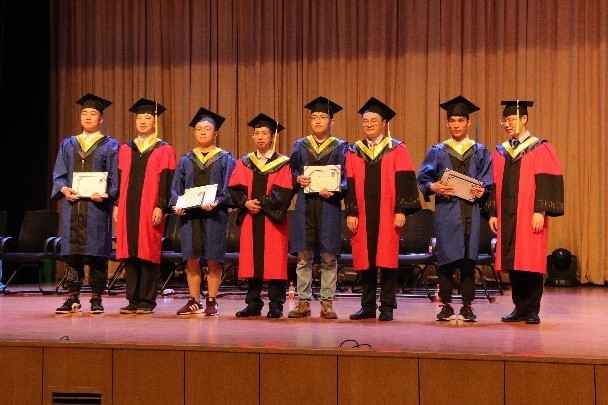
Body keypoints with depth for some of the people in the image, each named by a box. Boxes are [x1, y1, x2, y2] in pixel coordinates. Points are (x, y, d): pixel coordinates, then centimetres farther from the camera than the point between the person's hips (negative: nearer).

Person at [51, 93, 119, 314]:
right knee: (71, 251, 2)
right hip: (72, 205, 3)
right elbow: (58, 174, 11)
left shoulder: (110, 145, 8)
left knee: (96, 252, -3)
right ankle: (73, 297, 7)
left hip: (97, 206, -3)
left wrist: (105, 194, -17)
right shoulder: (68, 144, 16)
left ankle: (96, 298, 3)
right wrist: (64, 189, -9)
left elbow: (115, 176, 0)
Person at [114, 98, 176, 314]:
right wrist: (117, 205, 5)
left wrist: (161, 207, -14)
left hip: (150, 210, -4)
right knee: (130, 254, 4)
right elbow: (119, 179, 14)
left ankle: (147, 301, 3)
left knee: (148, 254, -3)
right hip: (128, 208, 4)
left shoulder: (164, 150, 3)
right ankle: (133, 300, 10)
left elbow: (166, 181, -5)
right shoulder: (126, 149, 15)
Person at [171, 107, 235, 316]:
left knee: (213, 260, -2)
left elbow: (228, 187, -3)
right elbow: (176, 187, 11)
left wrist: (216, 202, -21)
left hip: (214, 214, -2)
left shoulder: (225, 159, 7)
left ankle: (211, 301, 6)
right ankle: (194, 302, 10)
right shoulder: (186, 160, 15)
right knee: (191, 259, 2)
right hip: (189, 214, 3)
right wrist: (177, 204, -9)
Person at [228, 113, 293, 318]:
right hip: (250, 219, 3)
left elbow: (284, 192, -8)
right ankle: (253, 304, 11)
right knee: (252, 261, 4)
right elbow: (234, 188, 6)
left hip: (273, 219, -3)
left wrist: (262, 203, -14)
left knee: (274, 263, -3)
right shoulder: (244, 162, 12)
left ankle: (276, 305, 1)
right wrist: (246, 203, -11)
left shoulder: (283, 163, 2)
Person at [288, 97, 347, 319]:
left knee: (328, 257, -1)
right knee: (303, 257, 2)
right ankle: (303, 302, 8)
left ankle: (327, 303, 5)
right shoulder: (300, 146, 13)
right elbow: (292, 171, 10)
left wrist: (334, 190, -18)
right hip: (305, 206, 2)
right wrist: (298, 179, -12)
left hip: (329, 206, -2)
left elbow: (344, 177, 1)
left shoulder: (340, 148, 7)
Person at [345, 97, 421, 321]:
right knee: (365, 260, 5)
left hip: (387, 214, -2)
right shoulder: (354, 151, 11)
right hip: (363, 214, 3)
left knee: (387, 259, -1)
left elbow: (404, 181, -3)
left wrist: (401, 210, -11)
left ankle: (387, 307, 6)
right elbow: (350, 184, 7)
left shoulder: (397, 149, 4)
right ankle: (368, 306, 13)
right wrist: (350, 213, -1)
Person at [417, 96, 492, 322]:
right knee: (446, 259, -2)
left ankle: (467, 305, 6)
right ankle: (446, 305, 6)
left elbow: (487, 182, 6)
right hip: (446, 211, 0)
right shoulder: (437, 152, 10)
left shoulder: (480, 152, 11)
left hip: (471, 211, 0)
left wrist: (481, 191, -15)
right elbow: (422, 178, 5)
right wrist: (433, 187, -14)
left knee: (469, 258, 0)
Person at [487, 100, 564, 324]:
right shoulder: (500, 152, 14)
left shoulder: (541, 150, -1)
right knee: (512, 262, 5)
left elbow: (546, 182, -8)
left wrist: (540, 212, -17)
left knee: (532, 262, -3)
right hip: (507, 216, 5)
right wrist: (493, 213, 6)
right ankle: (520, 307, 13)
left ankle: (533, 309, 4)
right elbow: (494, 185, 14)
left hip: (529, 217, -5)